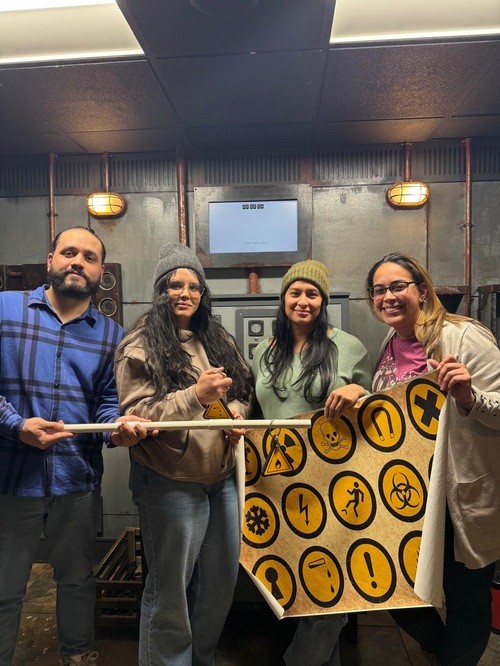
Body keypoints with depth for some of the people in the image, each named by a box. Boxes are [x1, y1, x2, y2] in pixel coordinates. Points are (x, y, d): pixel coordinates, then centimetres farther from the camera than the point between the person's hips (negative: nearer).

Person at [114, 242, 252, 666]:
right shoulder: (141, 346, -9)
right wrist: (195, 395, -28)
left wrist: (236, 411, -5)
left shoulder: (218, 339, 9)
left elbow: (244, 389, 18)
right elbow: (135, 416, -16)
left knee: (222, 580, 19)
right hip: (171, 484, -6)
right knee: (170, 588, 9)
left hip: (223, 478, 7)